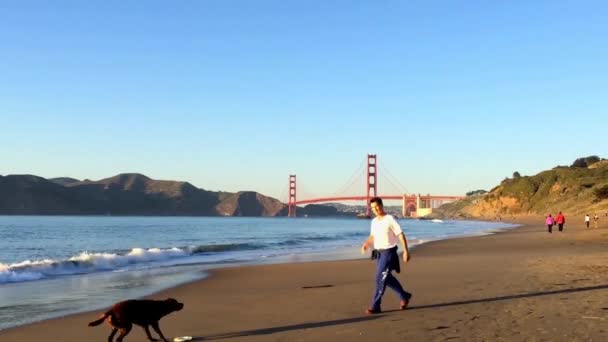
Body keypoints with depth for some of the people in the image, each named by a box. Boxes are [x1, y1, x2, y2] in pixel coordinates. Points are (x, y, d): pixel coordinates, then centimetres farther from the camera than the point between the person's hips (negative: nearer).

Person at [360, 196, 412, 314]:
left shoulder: (390, 219, -13)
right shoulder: (374, 221, 8)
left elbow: (401, 235, -13)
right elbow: (373, 236, 21)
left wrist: (406, 251, -18)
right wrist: (366, 244, 1)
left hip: (388, 252, -8)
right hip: (379, 253, 8)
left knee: (380, 279, -9)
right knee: (387, 278, 15)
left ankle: (375, 306, -5)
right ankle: (404, 296, 34)